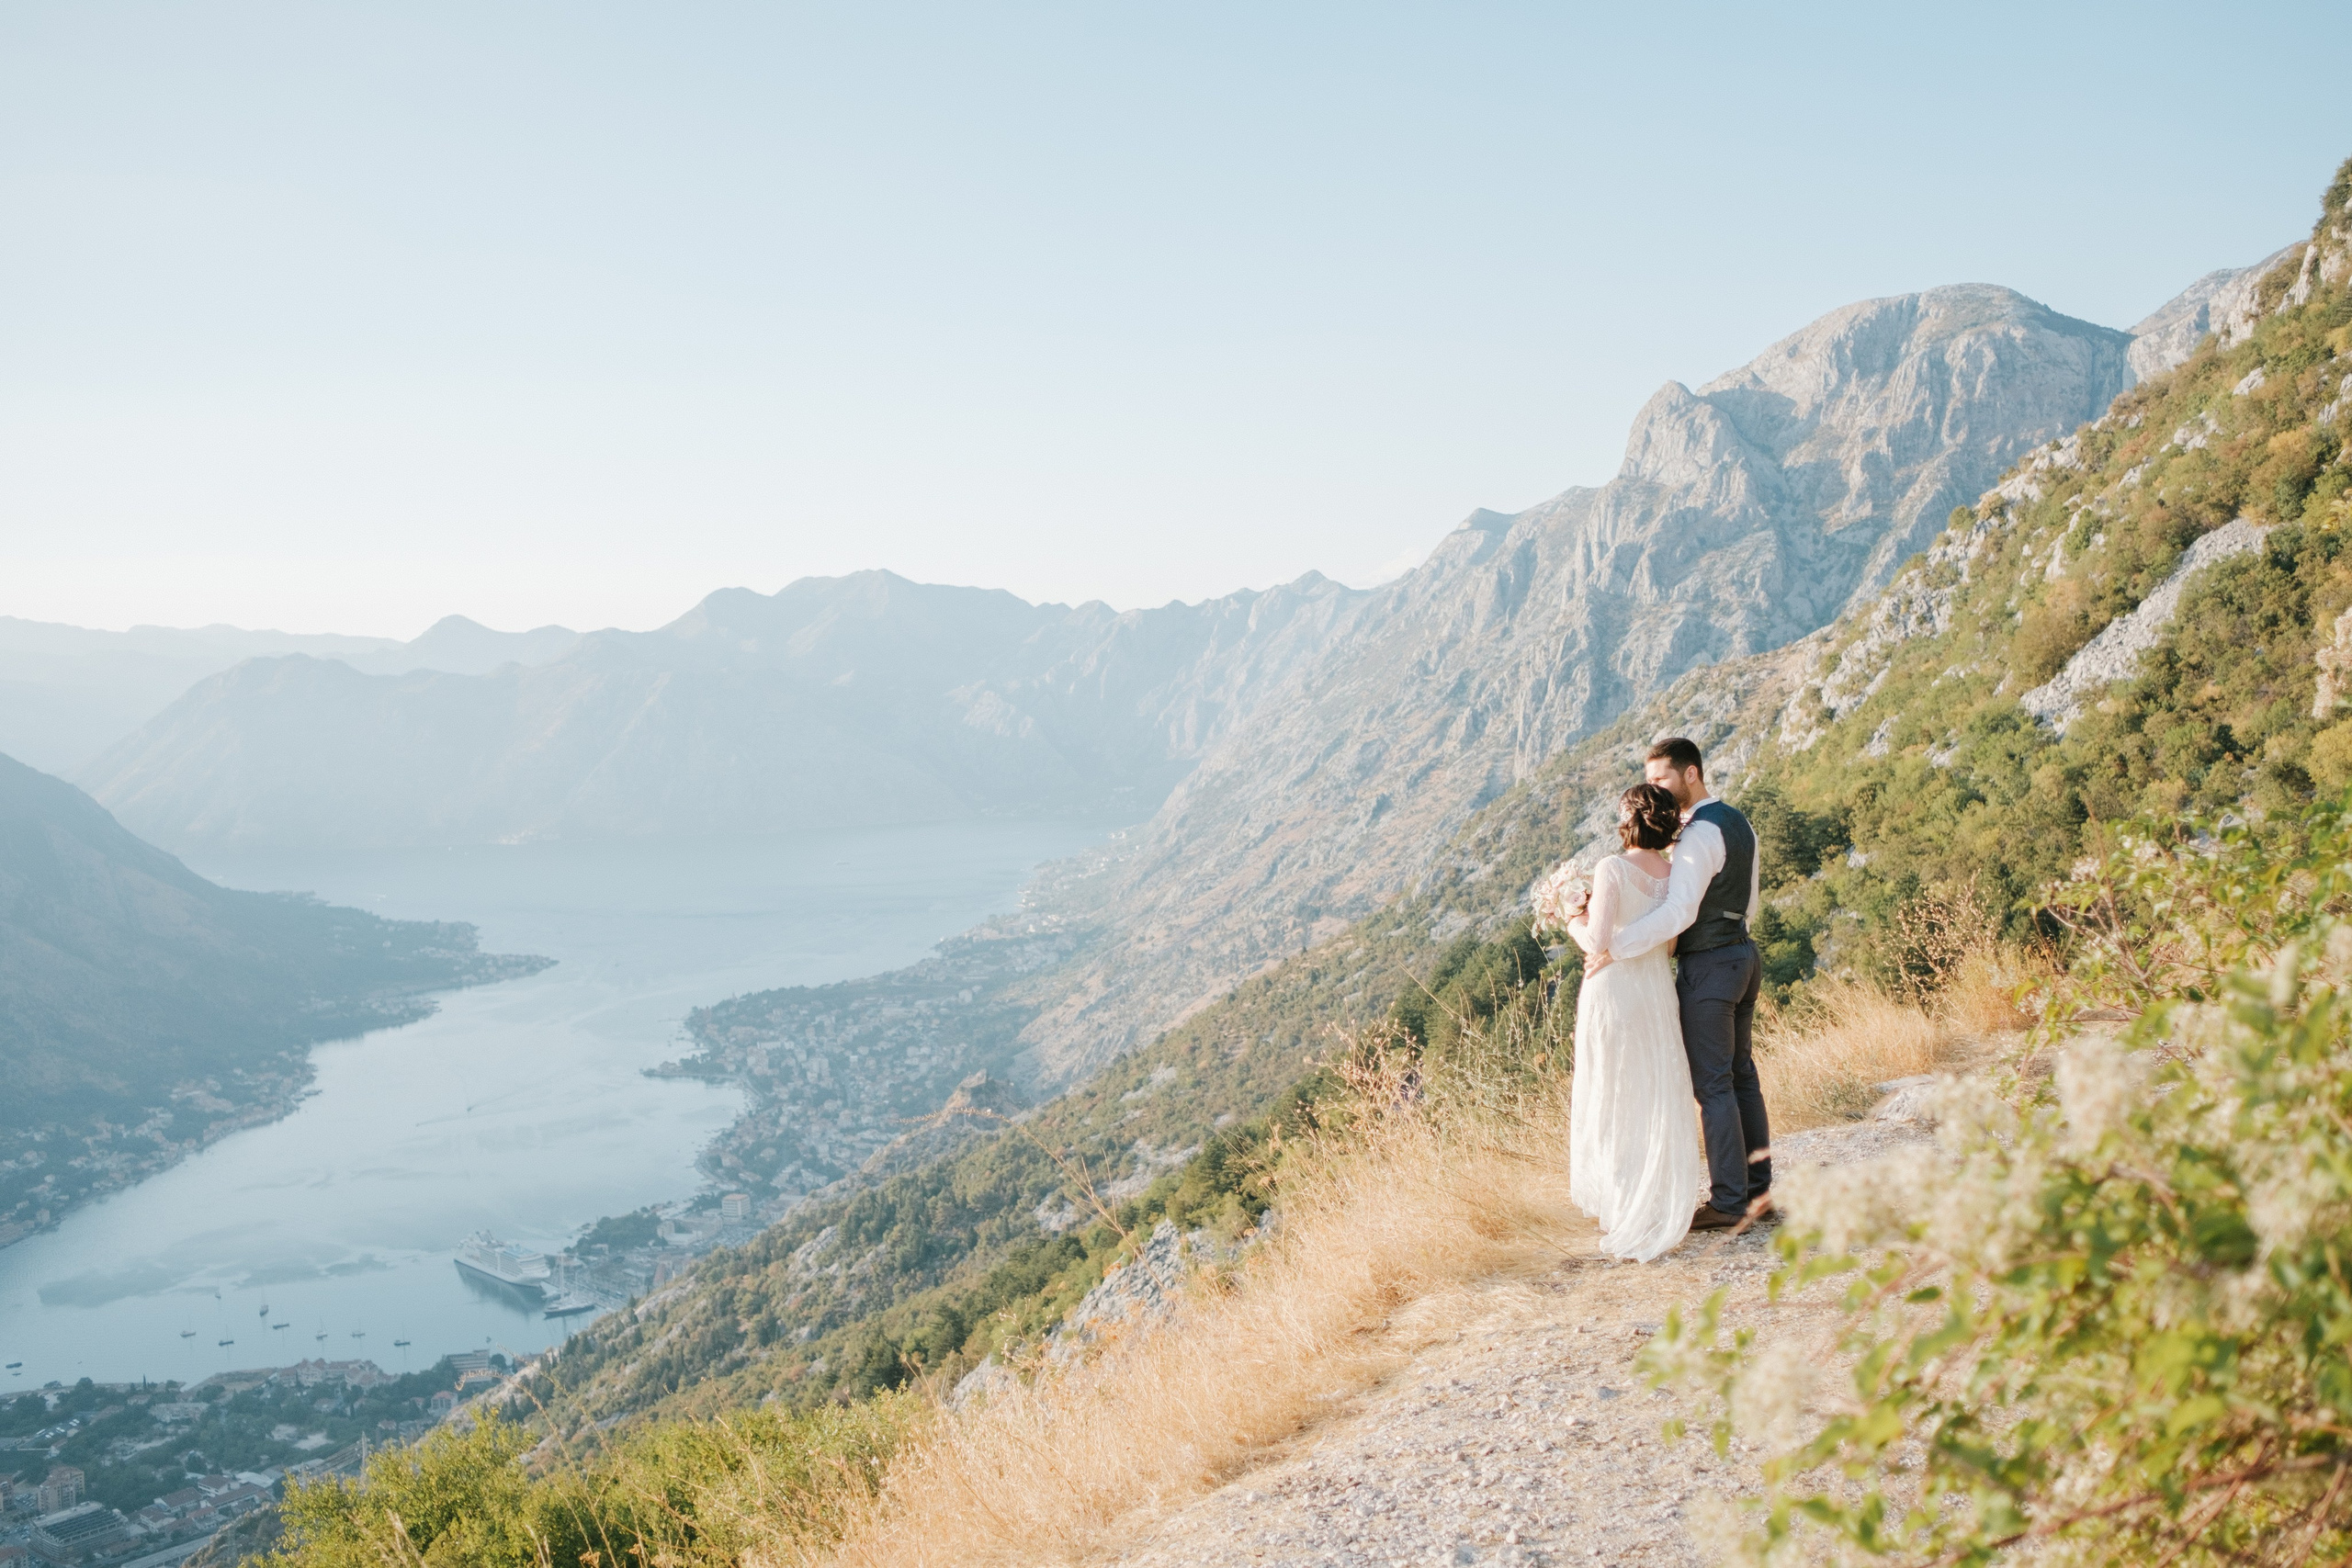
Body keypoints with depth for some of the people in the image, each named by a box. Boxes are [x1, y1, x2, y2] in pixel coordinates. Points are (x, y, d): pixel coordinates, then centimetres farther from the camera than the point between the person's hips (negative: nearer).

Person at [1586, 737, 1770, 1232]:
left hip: (1706, 967, -10)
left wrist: (1614, 948, -32)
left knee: (1712, 1085, -3)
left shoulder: (1699, 834, -20)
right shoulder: (1738, 824, 12)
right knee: (1741, 1075, 14)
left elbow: (1679, 911, -32)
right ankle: (1757, 1190, 20)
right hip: (1742, 954, 10)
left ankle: (1728, 1202, 2)